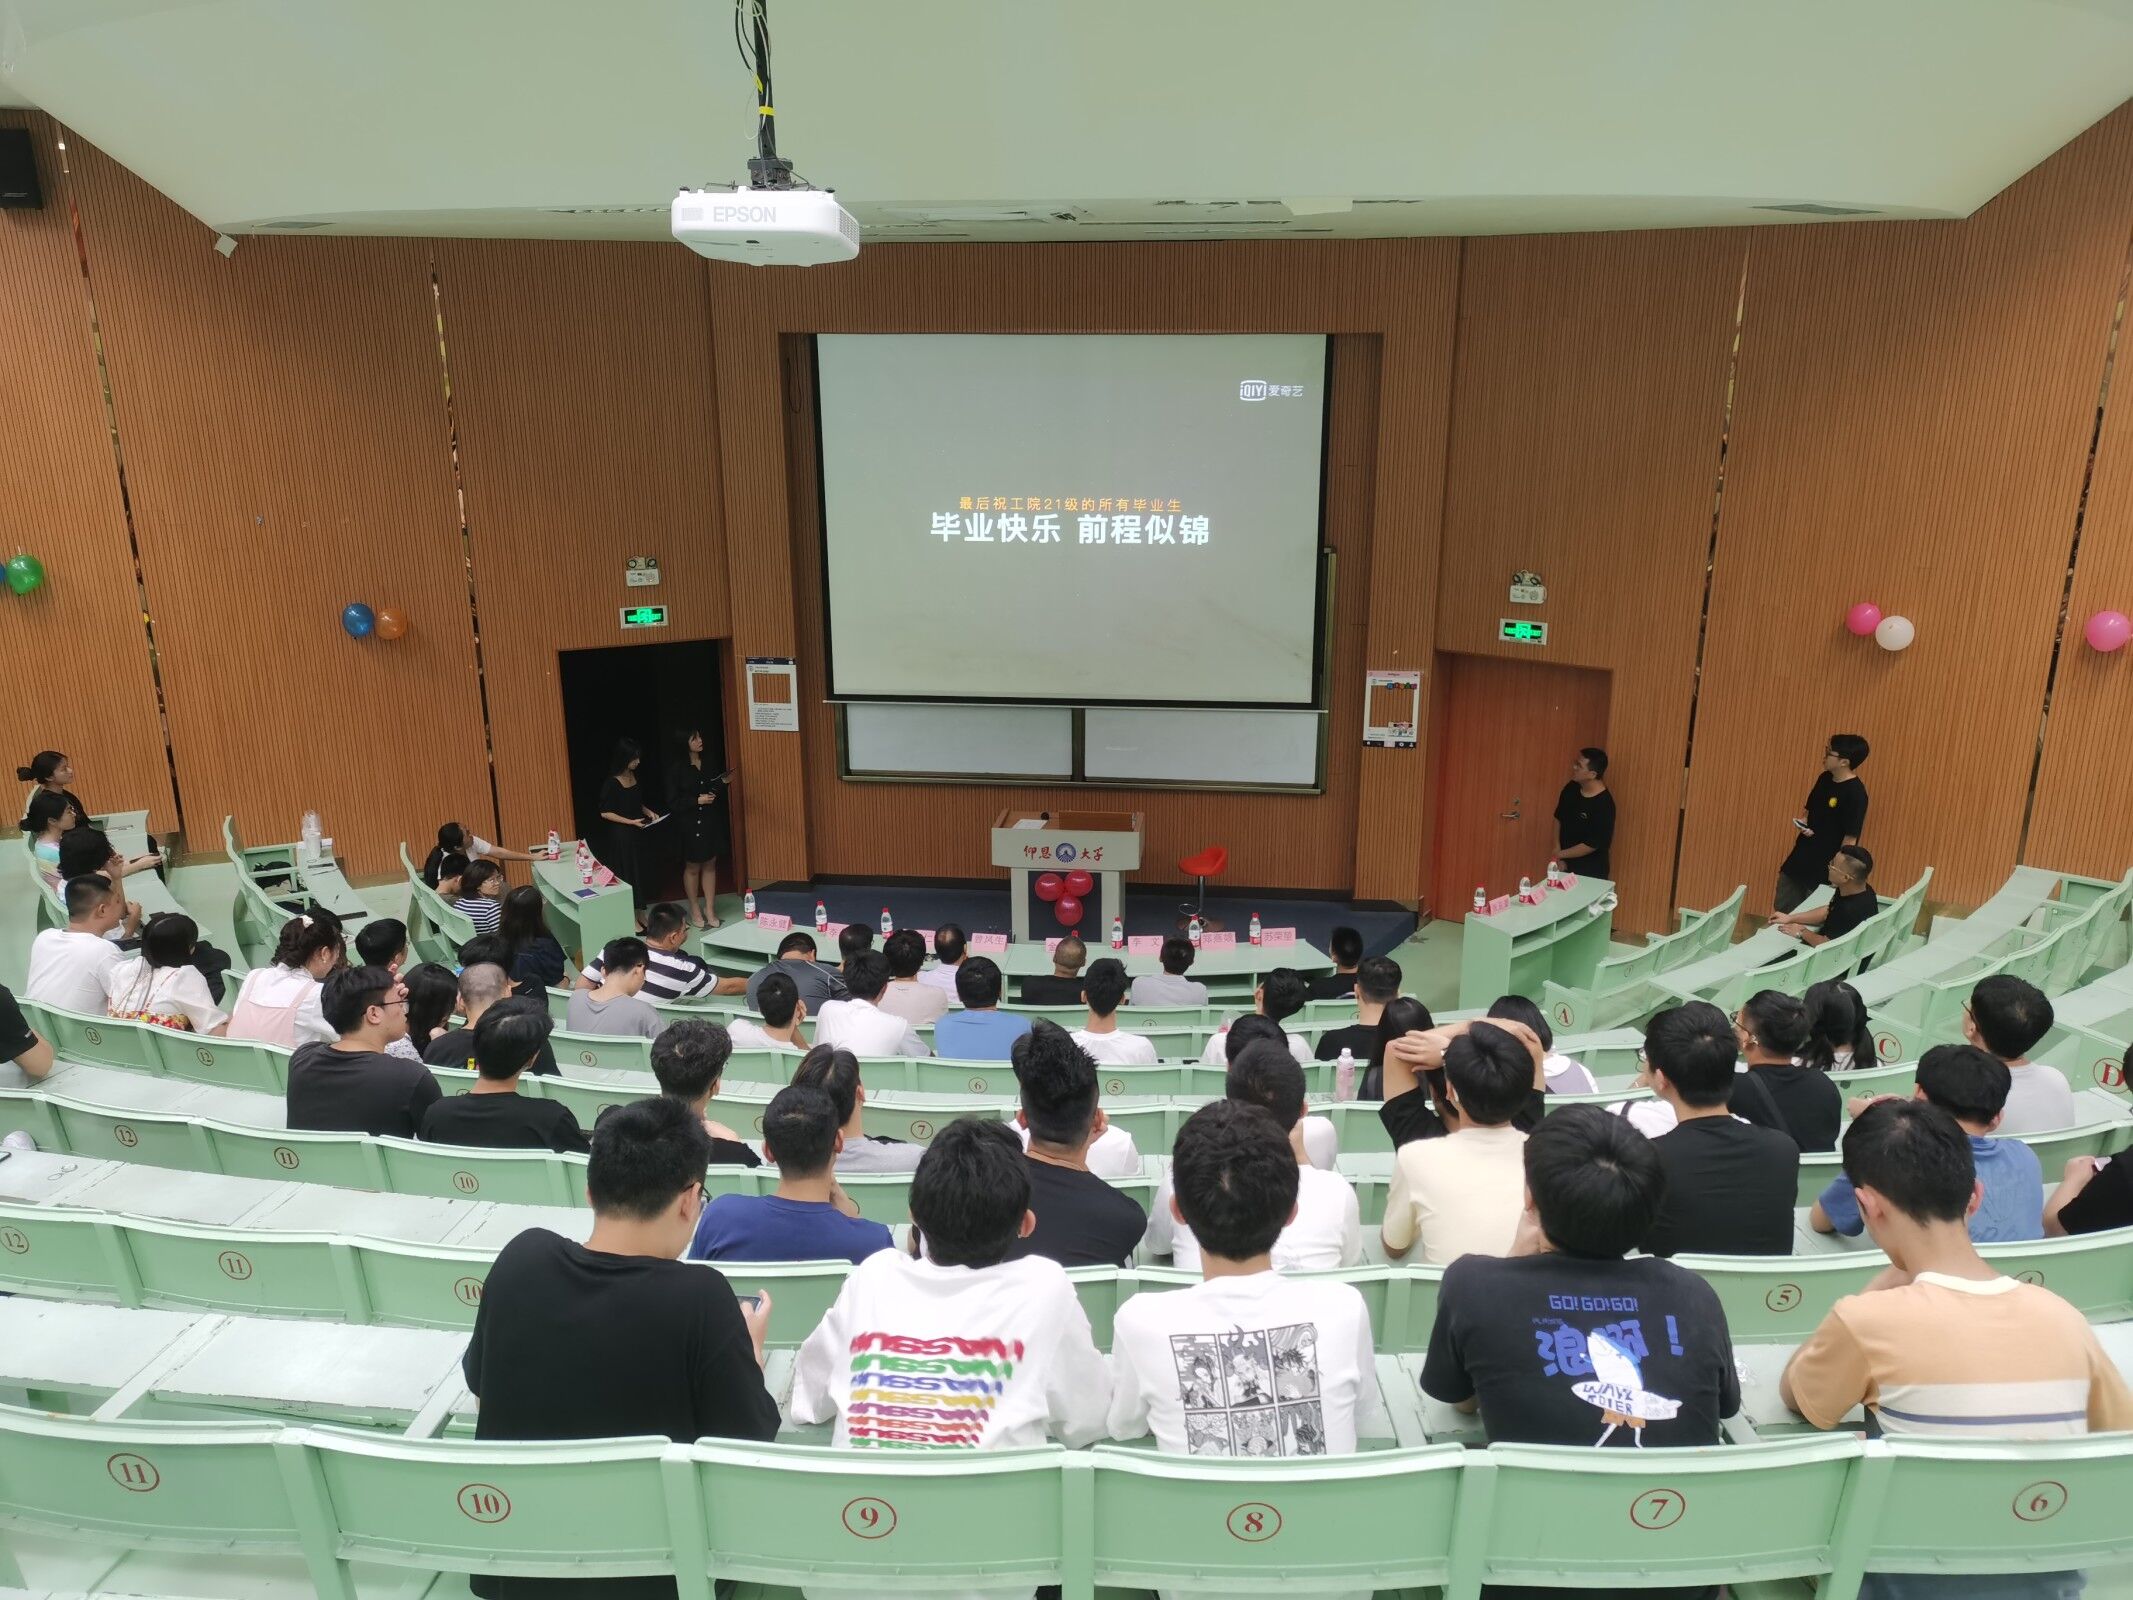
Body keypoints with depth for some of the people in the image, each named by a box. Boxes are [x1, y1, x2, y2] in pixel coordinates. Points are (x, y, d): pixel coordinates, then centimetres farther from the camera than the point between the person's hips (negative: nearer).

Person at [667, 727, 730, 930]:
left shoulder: (710, 765, 5)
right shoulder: (676, 770, -10)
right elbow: (673, 803, -11)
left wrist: (724, 783, -6)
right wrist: (697, 801, -19)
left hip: (711, 822, 4)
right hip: (689, 825, -4)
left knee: (710, 865, 9)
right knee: (692, 867, 6)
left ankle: (710, 909, 18)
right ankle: (695, 911, 19)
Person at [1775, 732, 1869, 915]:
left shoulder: (1855, 794, -20)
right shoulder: (1825, 779, 3)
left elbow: (1850, 839, -19)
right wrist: (1802, 822, -3)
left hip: (1824, 870, -8)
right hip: (1799, 860, 8)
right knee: (1780, 914, 16)